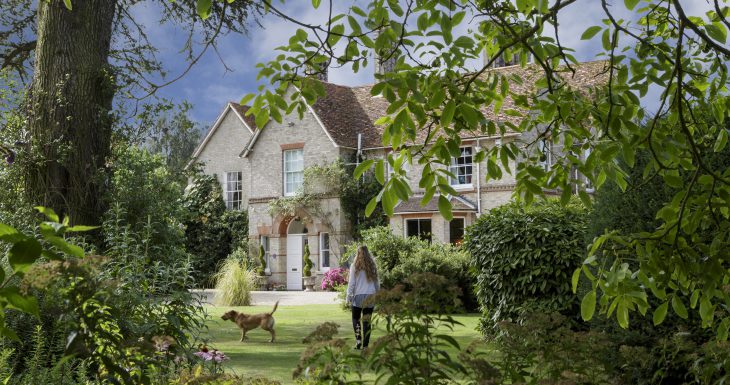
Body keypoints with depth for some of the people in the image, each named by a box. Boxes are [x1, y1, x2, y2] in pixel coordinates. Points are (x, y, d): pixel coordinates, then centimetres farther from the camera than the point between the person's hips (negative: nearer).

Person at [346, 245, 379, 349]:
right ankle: (365, 344, 5)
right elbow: (377, 283, 10)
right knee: (367, 321, 6)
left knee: (355, 319, 11)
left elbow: (351, 283, -5)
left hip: (359, 296, -2)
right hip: (370, 296, 2)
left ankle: (358, 340, -7)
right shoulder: (372, 266, 4)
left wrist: (349, 296, 1)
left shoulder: (355, 266, -5)